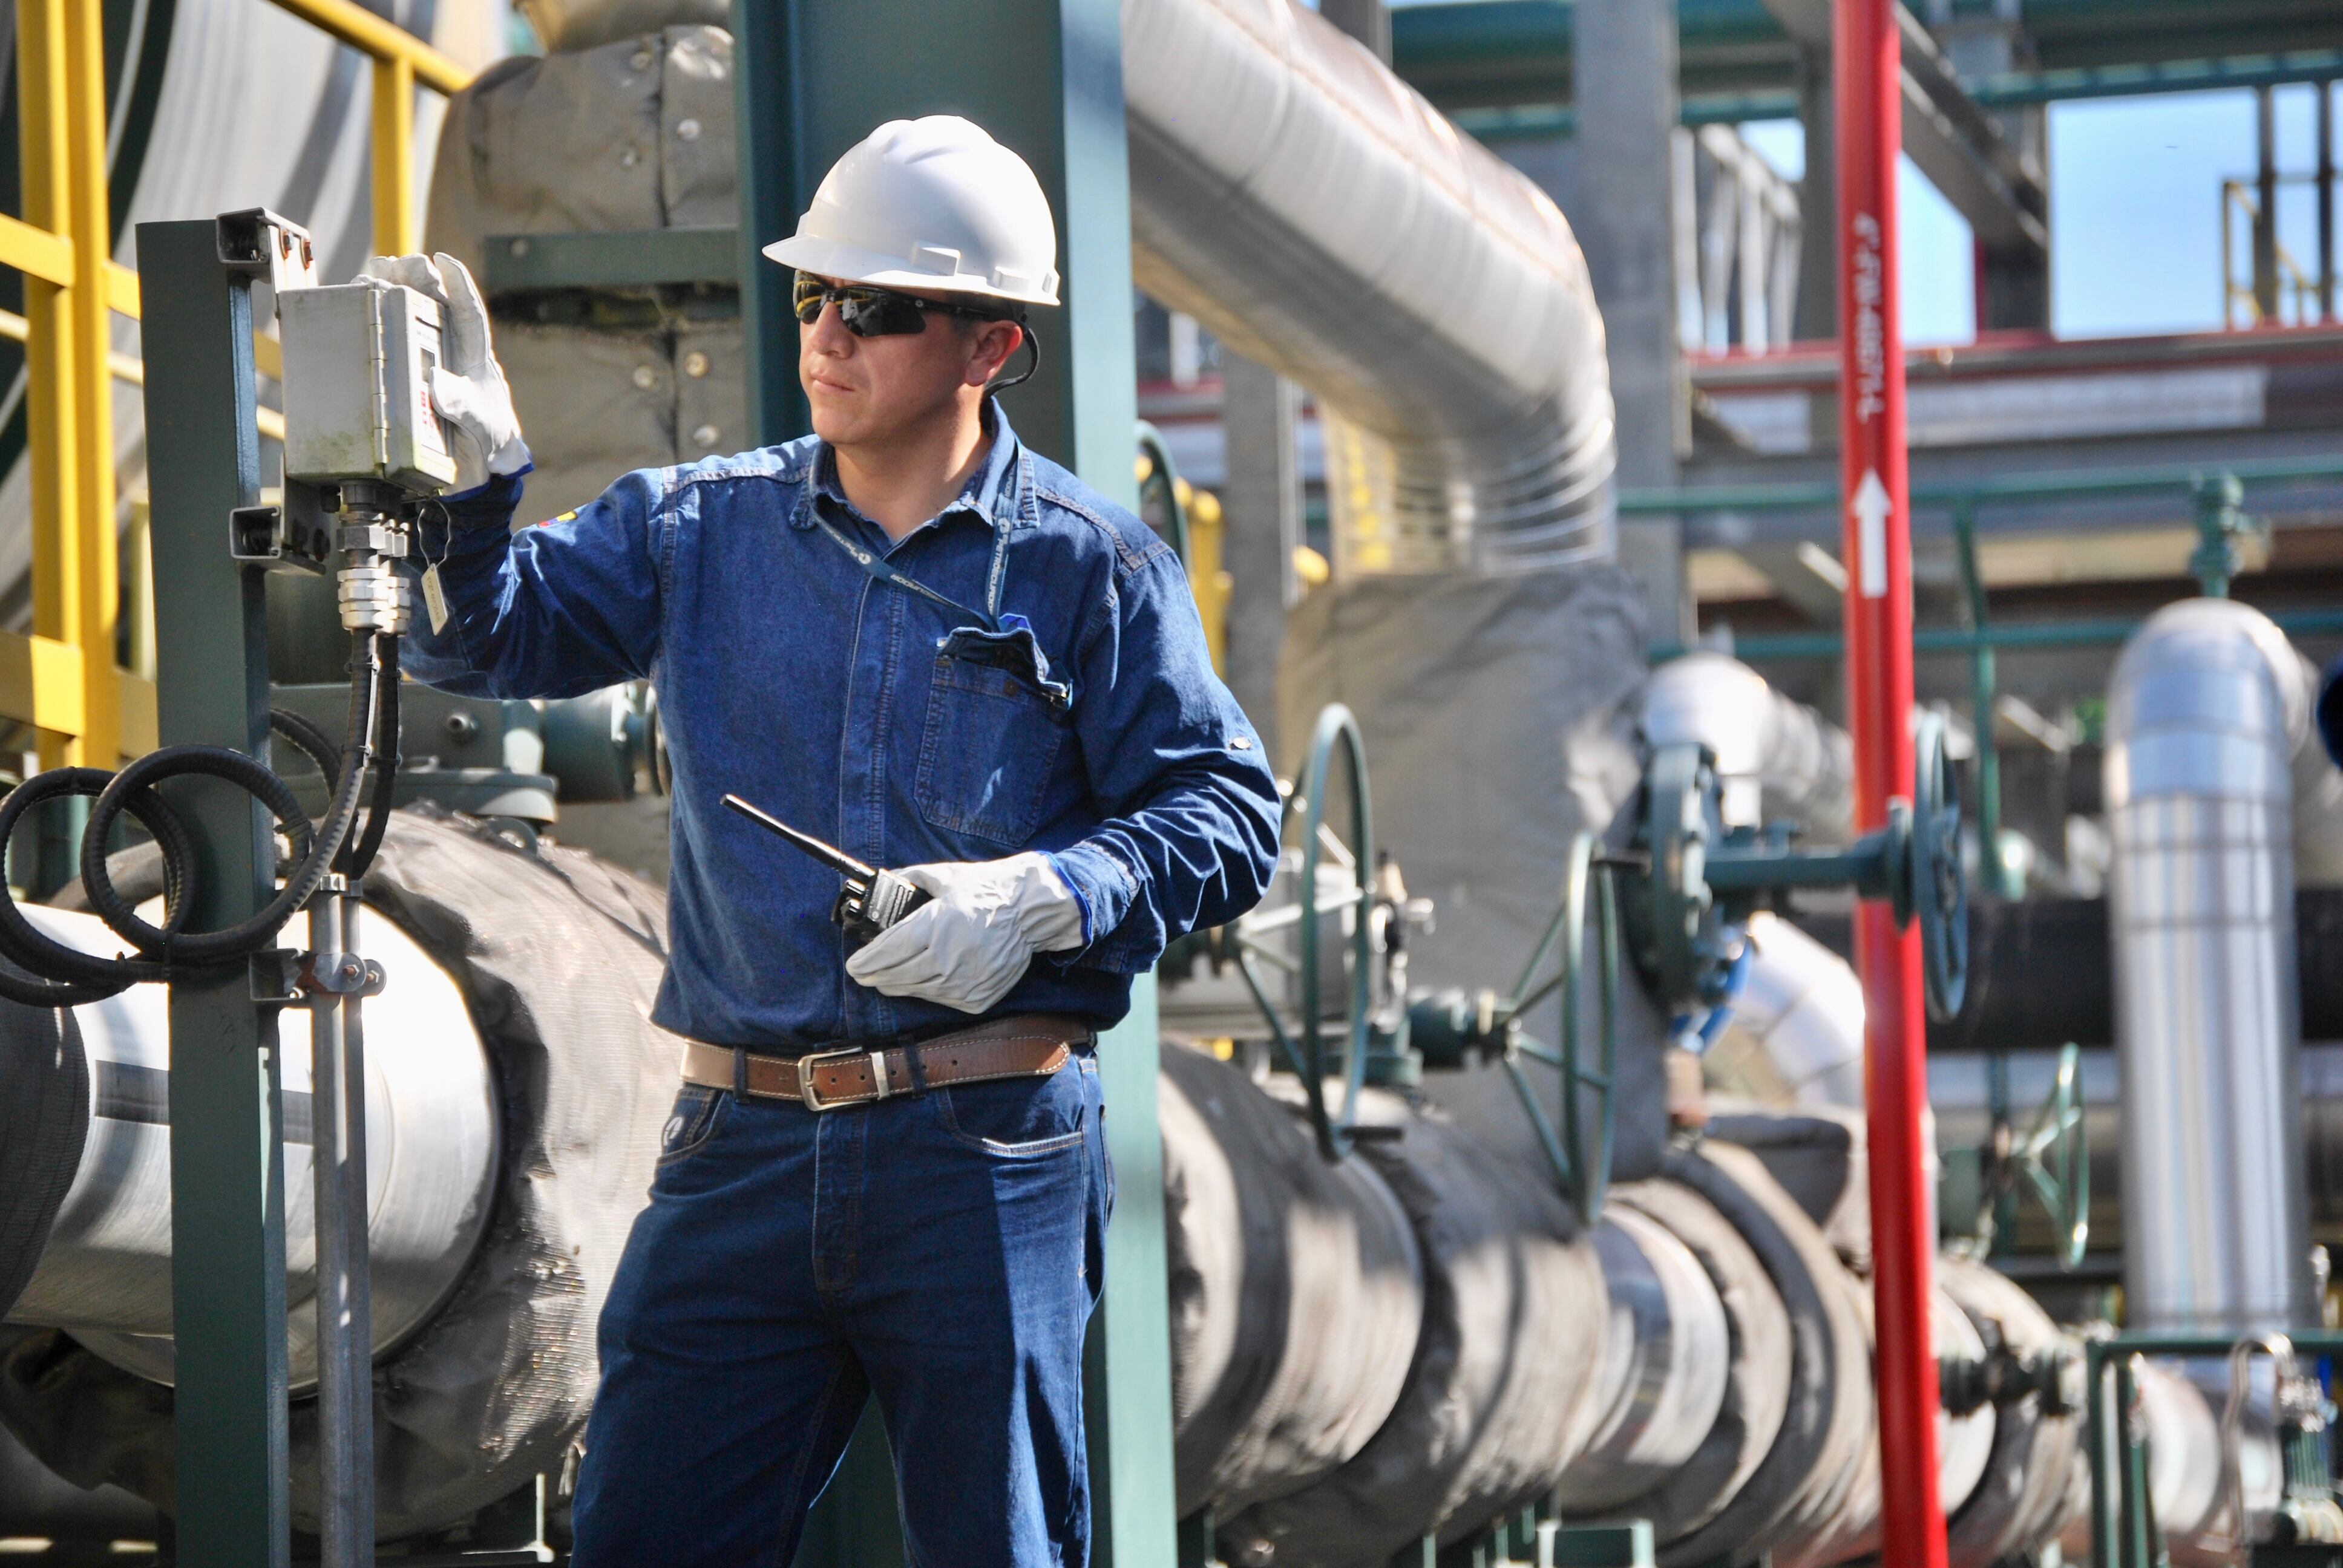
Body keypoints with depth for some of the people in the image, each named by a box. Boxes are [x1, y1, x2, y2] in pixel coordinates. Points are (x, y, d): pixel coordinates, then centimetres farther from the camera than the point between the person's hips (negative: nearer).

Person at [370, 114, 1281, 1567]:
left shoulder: (1089, 570, 1)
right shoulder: (702, 530, 10)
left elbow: (1229, 817, 1)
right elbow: (489, 635, 6)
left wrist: (1050, 899, -15)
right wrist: (467, 472, -13)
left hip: (984, 1158, -3)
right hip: (741, 1149, 3)